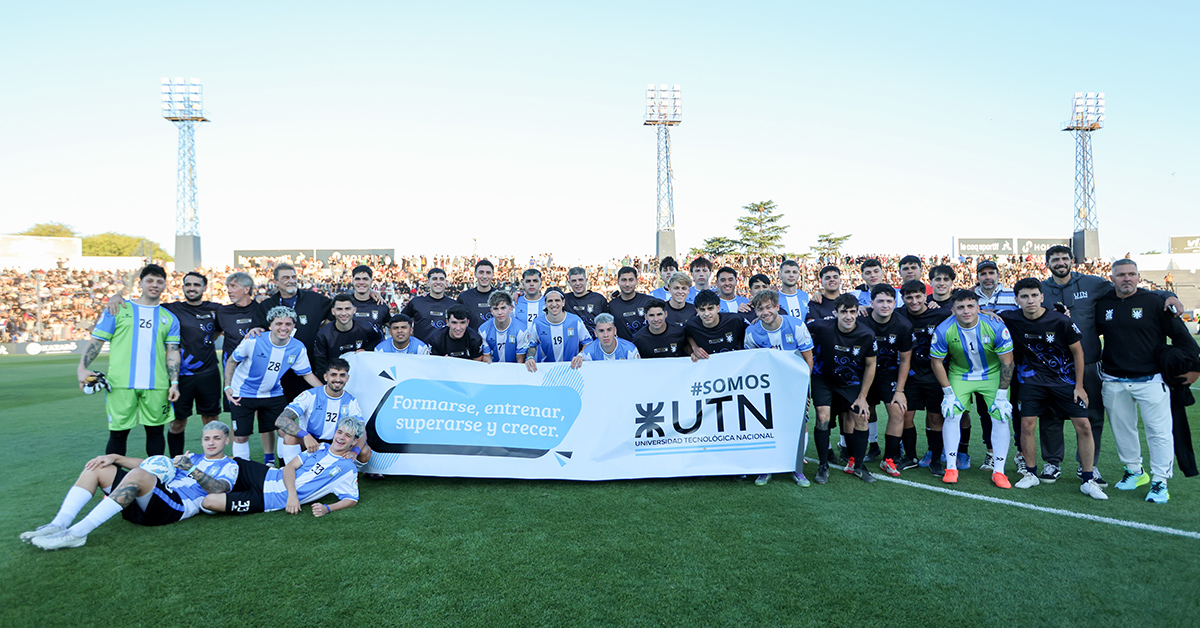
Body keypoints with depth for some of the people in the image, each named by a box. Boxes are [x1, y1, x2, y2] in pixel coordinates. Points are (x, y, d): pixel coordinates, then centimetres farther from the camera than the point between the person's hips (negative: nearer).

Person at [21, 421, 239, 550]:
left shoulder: (229, 466, 11)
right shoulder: (192, 458, 32)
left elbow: (219, 489, -12)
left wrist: (191, 470, -24)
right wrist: (115, 458, 11)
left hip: (176, 506, -8)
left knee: (138, 475, -34)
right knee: (97, 468, 3)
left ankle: (77, 533, -36)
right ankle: (59, 525, -14)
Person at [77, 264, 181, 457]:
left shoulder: (169, 318, 13)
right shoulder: (118, 310, 8)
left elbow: (173, 352, 9)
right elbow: (96, 341, 6)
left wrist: (174, 382, -1)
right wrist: (82, 368, -8)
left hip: (156, 385, 2)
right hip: (121, 383, -2)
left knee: (155, 430, 6)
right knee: (118, 432, 1)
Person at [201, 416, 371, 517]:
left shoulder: (348, 469, -5)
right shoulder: (320, 448, 6)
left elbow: (351, 499, -6)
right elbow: (290, 466, 0)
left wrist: (327, 509, -25)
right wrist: (292, 493, -19)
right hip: (267, 476, 5)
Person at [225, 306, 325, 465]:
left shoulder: (298, 348, -14)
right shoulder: (253, 341, -22)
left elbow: (307, 374, -5)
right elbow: (232, 361, -7)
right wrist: (227, 386, -12)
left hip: (273, 394, 3)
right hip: (243, 393, -2)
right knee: (241, 435, 1)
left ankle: (269, 461, 37)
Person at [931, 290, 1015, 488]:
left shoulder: (996, 327, -23)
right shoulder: (944, 330, -21)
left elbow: (1007, 363, -13)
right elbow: (936, 362, -8)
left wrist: (1001, 395, -12)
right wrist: (949, 393, -8)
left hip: (993, 375, 0)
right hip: (959, 374, 0)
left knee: (1001, 417, -9)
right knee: (951, 414, -12)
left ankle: (998, 471, 3)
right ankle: (951, 468, 2)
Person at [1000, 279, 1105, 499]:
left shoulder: (1060, 321, -14)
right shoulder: (1011, 320, -10)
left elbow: (1077, 351, -3)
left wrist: (1079, 386, -2)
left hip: (1065, 379, -1)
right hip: (1032, 379, 1)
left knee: (1083, 426, -4)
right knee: (1027, 424, -5)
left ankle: (1088, 481, 8)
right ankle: (1031, 474, 14)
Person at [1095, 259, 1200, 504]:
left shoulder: (1155, 301, -5)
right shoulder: (1102, 304, 5)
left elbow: (1180, 334, -2)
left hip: (1150, 380, -3)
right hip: (1114, 382, 4)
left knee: (1159, 431, -2)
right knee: (1122, 430, 13)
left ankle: (1159, 481, 7)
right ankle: (1134, 471, 30)